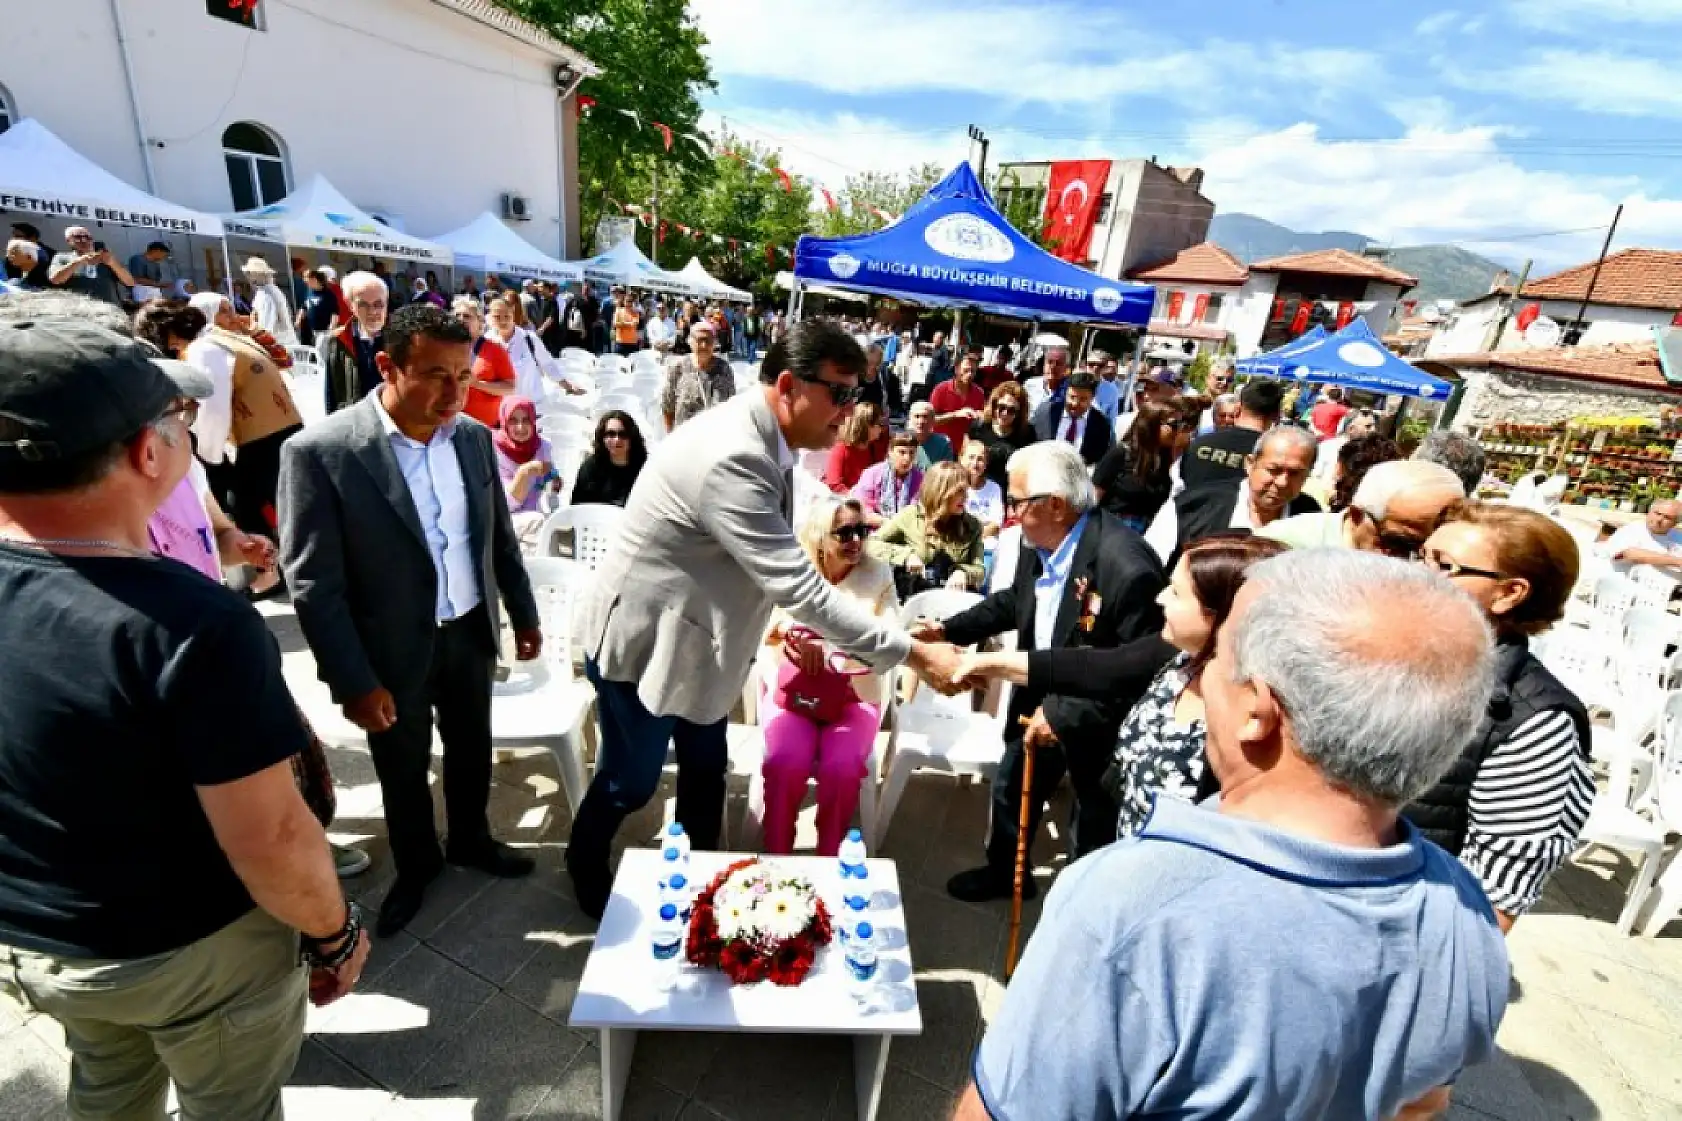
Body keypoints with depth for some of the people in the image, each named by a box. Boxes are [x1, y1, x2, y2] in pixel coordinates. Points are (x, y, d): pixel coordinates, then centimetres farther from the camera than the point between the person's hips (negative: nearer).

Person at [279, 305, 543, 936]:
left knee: (471, 751, 23)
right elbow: (313, 585, -17)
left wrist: (524, 613, 10)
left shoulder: (474, 436, -5)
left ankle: (470, 841, 49)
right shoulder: (320, 452, -20)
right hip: (393, 650, -4)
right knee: (403, 771, 19)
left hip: (471, 631, 4)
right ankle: (415, 866, 46)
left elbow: (500, 536, 7)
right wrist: (354, 682, -16)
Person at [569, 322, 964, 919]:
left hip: (693, 635, 8)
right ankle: (585, 864, 43)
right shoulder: (730, 457, -33)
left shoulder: (763, 440, -2)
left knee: (706, 769, 19)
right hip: (642, 639, -8)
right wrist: (913, 653, -30)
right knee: (632, 778, 14)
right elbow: (799, 586, -34)